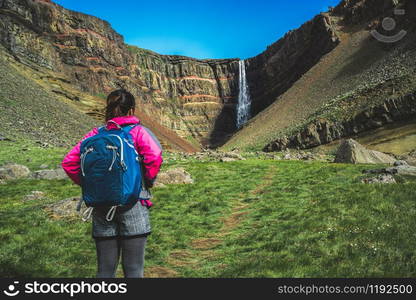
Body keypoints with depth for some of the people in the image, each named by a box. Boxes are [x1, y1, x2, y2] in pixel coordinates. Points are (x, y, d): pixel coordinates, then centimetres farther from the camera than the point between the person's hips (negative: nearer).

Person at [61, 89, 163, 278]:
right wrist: (148, 182, -5)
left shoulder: (96, 134, 6)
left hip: (101, 206, 4)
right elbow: (154, 156, -21)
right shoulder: (138, 132, -4)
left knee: (105, 269, 13)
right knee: (133, 269, 5)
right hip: (132, 205, -3)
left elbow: (68, 162, 0)